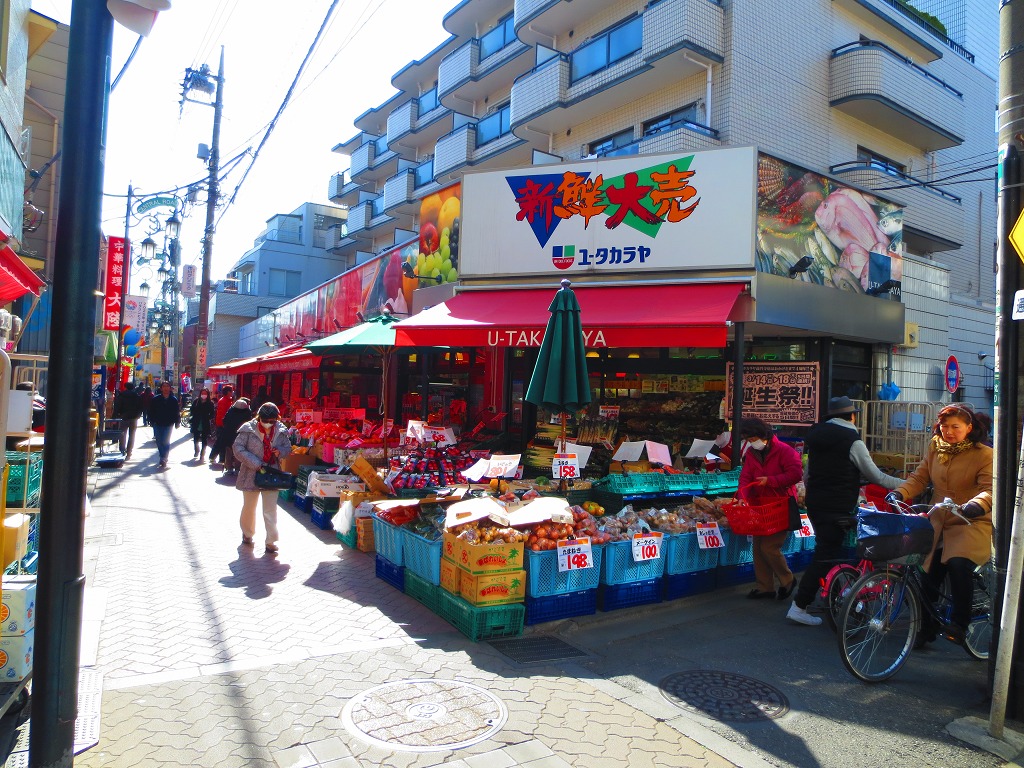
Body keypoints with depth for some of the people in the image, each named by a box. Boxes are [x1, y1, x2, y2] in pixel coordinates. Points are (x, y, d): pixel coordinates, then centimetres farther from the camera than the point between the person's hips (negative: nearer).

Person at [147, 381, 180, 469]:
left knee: (166, 442, -6)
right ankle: (164, 458, 24)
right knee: (159, 442, 8)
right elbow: (151, 411, 4)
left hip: (168, 425, -2)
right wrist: (152, 421, -4)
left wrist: (177, 423, 1)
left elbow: (177, 412, 5)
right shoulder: (156, 399, 2)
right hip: (158, 424, 2)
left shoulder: (174, 400, 2)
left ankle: (163, 459, -5)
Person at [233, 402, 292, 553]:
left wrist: (280, 451, -14)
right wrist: (257, 464, -18)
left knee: (271, 510, 0)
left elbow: (288, 448, 11)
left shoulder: (280, 431, -2)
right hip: (251, 473, -1)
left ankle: (271, 542, 8)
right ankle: (247, 534, 39)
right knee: (249, 507, 16)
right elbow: (238, 448, -12)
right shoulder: (248, 429, -11)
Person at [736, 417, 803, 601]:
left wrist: (770, 481, -22)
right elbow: (745, 477, -2)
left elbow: (796, 473, -20)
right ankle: (765, 587, 20)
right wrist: (743, 496, -19)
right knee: (758, 547, 9)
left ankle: (787, 580, 16)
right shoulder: (751, 453, 5)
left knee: (769, 547, -10)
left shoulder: (783, 450, -13)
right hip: (759, 506, 7)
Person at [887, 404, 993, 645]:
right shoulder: (935, 448, 7)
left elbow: (990, 489, -18)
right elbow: (920, 478, 5)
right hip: (937, 521, 4)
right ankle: (925, 627, 21)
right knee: (927, 573, 3)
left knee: (958, 565, -29)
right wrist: (899, 493, -13)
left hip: (971, 524, -4)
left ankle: (959, 623, -11)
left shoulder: (983, 454, -7)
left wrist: (976, 505, -39)